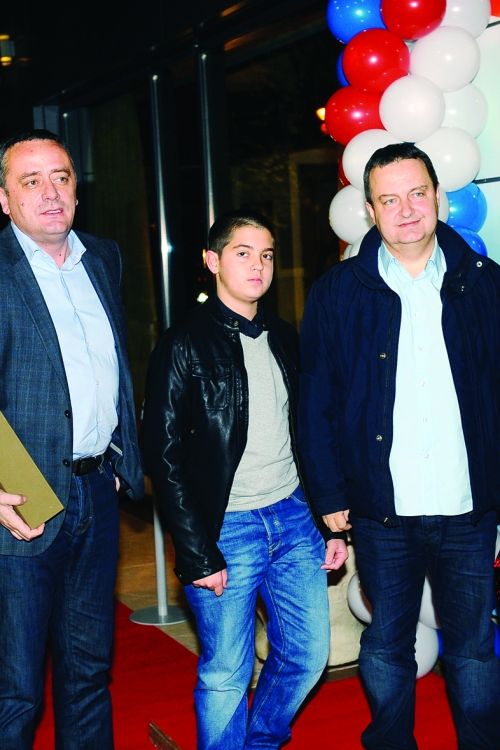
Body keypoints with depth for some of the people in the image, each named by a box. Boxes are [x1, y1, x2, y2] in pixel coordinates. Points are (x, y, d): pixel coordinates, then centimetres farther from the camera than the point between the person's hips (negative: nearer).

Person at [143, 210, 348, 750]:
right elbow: (164, 457, -10)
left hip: (293, 518, 6)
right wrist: (199, 555, -13)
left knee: (308, 654, 12)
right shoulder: (183, 345, -7)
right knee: (226, 676, 4)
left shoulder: (284, 340, 10)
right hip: (226, 528, -5)